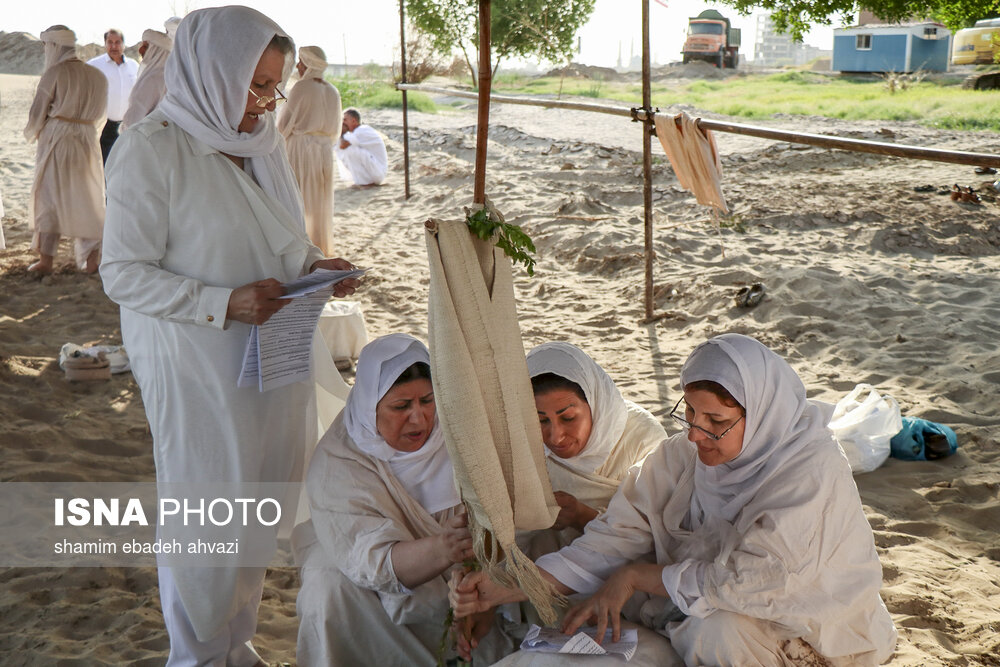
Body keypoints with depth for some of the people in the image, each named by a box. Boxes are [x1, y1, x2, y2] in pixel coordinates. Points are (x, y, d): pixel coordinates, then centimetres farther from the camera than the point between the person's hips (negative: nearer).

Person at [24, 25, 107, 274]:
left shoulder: (55, 73, -10)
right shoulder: (97, 76, 5)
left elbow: (38, 111, -7)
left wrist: (32, 133, 11)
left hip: (56, 140, -4)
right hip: (87, 140, 4)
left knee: (49, 196, 6)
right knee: (87, 198, 10)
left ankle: (46, 260, 7)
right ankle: (91, 258, 5)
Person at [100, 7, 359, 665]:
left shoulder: (265, 141, 6)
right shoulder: (151, 150, -15)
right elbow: (124, 273, -15)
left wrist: (316, 264, -2)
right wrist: (224, 303, -26)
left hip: (277, 351, 7)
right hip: (199, 368, -6)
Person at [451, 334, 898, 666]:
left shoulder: (811, 471, -25)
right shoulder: (679, 459, -9)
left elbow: (745, 581, -29)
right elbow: (608, 546, -11)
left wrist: (635, 577, -19)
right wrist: (499, 589, -21)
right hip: (706, 613, 5)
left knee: (716, 629, -32)